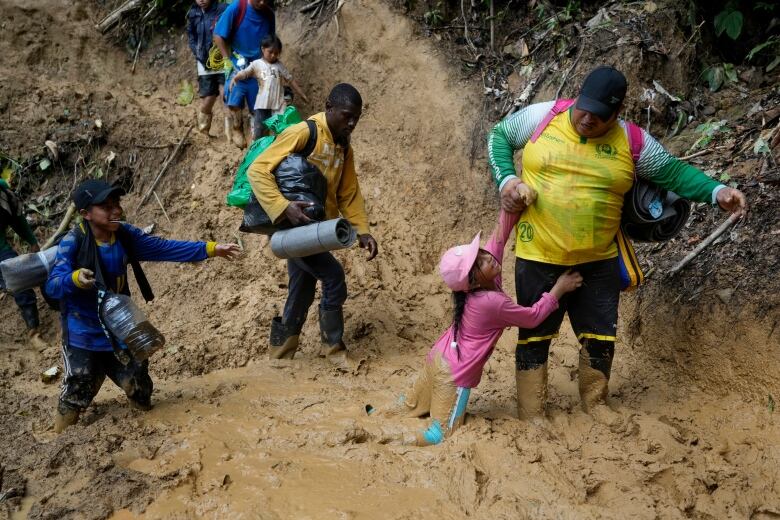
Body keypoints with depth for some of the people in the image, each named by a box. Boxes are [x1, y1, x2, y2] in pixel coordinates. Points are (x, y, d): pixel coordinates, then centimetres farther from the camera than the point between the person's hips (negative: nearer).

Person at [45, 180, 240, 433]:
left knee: (141, 393, 12)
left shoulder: (124, 235, -7)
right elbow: (52, 285, -25)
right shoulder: (73, 242, -21)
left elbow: (163, 248, -2)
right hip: (82, 335, -4)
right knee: (77, 394, 0)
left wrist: (210, 249, -6)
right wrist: (75, 279, -48)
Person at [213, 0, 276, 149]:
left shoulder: (269, 14, -2)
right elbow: (218, 36, -10)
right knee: (234, 102, -11)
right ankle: (237, 131, 8)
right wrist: (228, 60, -11)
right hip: (238, 65, -3)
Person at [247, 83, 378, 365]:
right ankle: (333, 347, 7)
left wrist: (363, 230, 1)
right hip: (292, 225, -8)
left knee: (302, 294, 13)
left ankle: (281, 353, 27)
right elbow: (257, 171, -21)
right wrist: (284, 207, -32)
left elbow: (349, 193, 13)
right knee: (334, 278, -12)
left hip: (314, 229, 8)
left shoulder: (344, 148, 9)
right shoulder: (302, 133, -17)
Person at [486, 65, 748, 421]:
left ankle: (595, 401, 36)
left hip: (598, 260, 2)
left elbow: (674, 172, 2)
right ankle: (530, 417, 20)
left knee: (600, 336, 12)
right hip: (539, 257, -1)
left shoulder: (632, 141, -5)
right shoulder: (542, 117, -7)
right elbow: (499, 136, 7)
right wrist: (505, 178, -9)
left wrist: (716, 192, -12)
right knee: (534, 335, 7)